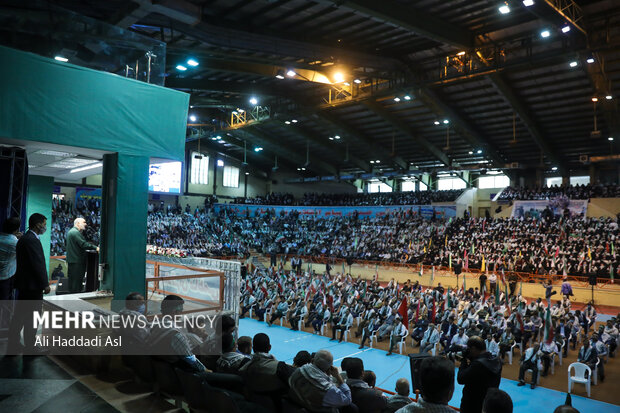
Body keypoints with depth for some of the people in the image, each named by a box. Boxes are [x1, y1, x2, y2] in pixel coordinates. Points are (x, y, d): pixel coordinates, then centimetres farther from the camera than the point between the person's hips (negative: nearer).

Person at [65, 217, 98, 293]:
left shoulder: (70, 231, 19)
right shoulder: (76, 232, -16)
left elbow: (66, 245, 29)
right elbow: (84, 244, -24)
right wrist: (96, 248, -23)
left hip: (71, 260, 11)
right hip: (77, 261, -11)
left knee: (72, 283, 15)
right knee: (77, 284, -8)